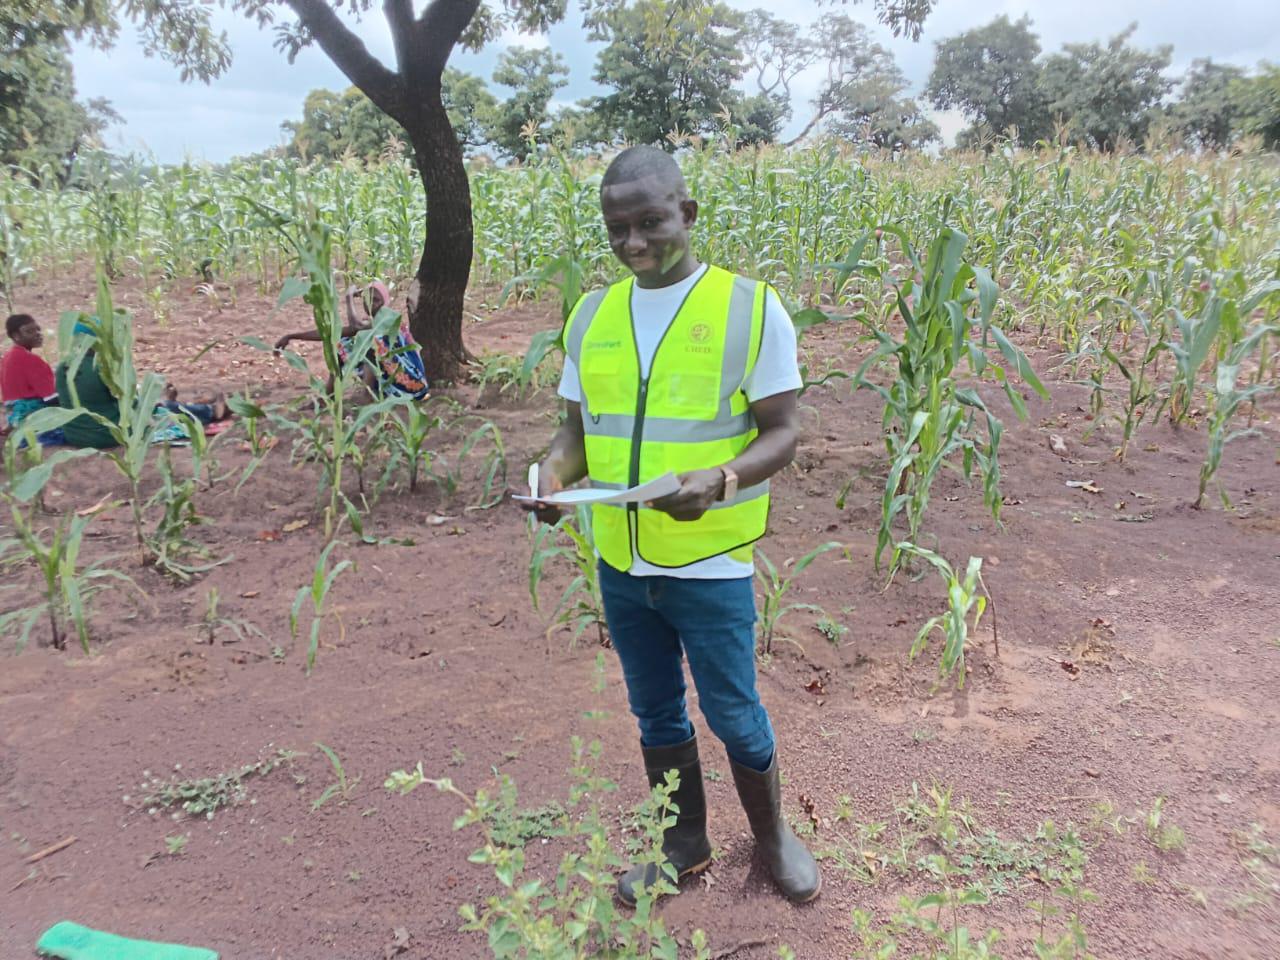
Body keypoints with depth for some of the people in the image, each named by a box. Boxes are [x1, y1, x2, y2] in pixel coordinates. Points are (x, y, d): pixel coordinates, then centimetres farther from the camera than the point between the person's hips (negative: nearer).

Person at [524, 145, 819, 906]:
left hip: (712, 564, -4)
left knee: (734, 715, 9)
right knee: (656, 713, 19)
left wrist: (720, 479, -29)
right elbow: (579, 427, 9)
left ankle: (773, 834, 38)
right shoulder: (591, 316, 3)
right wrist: (554, 472, -14)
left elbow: (781, 435, -9)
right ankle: (686, 841, 42)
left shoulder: (751, 307, -9)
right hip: (620, 562, 4)